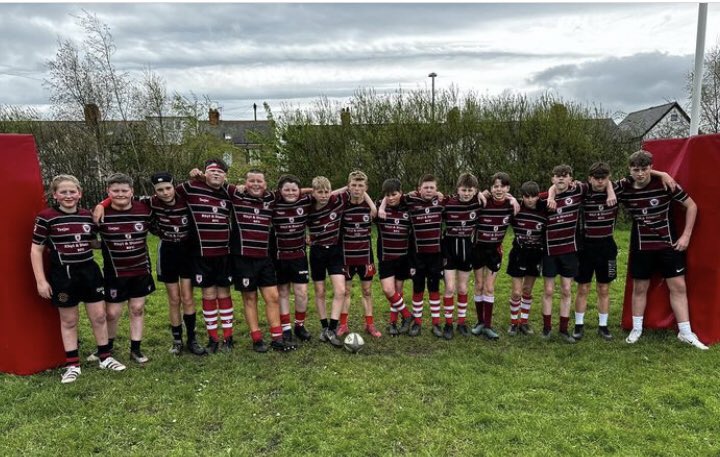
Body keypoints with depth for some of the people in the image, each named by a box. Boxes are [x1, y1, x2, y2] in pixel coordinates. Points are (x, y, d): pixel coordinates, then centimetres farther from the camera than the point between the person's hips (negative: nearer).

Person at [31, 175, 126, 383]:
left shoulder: (88, 216, 3)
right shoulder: (46, 217, -9)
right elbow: (36, 250, -6)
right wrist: (41, 280, -9)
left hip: (89, 271, 4)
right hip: (63, 274, -3)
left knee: (99, 316, 8)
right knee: (68, 321, 9)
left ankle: (105, 357, 24)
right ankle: (72, 365, 22)